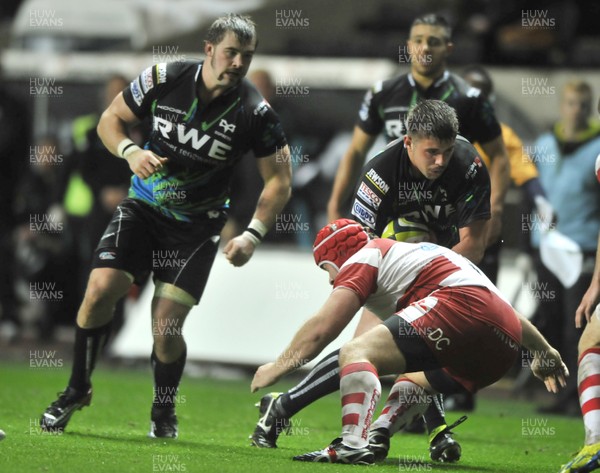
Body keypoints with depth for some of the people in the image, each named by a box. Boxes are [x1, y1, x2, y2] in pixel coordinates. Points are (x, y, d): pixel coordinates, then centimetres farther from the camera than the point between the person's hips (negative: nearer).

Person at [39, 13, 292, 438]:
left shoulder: (255, 113, -16)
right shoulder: (164, 80, -12)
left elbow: (279, 180, -8)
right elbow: (111, 119, 2)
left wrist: (253, 235, -19)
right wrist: (131, 151, -18)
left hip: (196, 226, -2)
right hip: (143, 207, 2)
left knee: (166, 325, -10)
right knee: (100, 290, -15)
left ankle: (164, 412, 18)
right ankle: (77, 391, 7)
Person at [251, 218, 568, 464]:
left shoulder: (364, 258, 13)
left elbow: (321, 329, 2)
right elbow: (498, 307, 39)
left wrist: (277, 367, 13)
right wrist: (543, 350, 47)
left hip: (463, 305, -9)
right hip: (504, 346, 9)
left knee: (356, 353, -13)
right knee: (416, 380, 31)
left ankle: (353, 444, -34)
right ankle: (376, 434, 4)